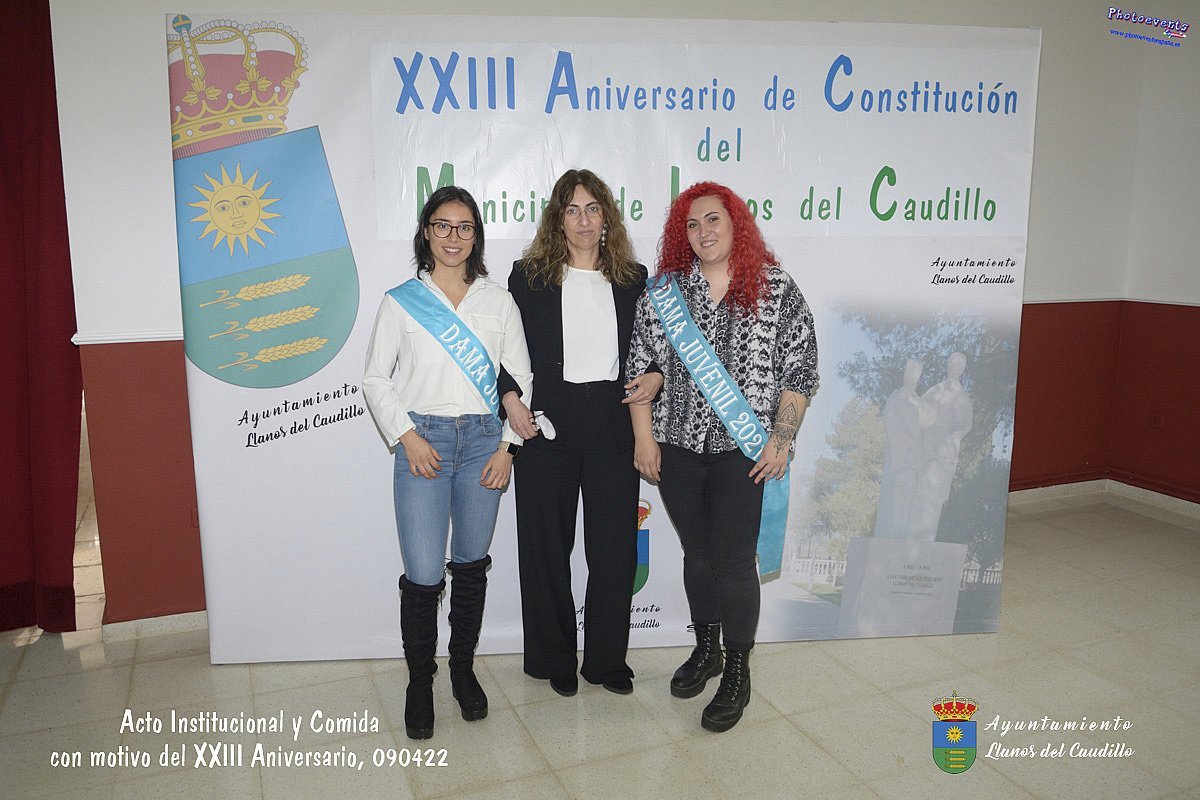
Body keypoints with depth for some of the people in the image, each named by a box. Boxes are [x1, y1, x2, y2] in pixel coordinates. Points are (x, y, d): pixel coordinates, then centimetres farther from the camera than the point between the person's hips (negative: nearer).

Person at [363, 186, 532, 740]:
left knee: (471, 565, 11)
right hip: (423, 440, -2)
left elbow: (522, 378, 8)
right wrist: (406, 436, -7)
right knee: (423, 577, -4)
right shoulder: (401, 300, 4)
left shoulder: (497, 300, 8)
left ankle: (463, 669, 30)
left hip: (483, 440, 2)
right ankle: (419, 681, 18)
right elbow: (376, 379, 5)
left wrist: (508, 446, 0)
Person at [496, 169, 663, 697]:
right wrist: (510, 397, -12)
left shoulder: (634, 278, 9)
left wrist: (656, 375, -4)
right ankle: (554, 659, 26)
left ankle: (607, 659, 24)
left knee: (616, 545, 5)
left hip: (612, 422, 2)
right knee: (547, 544, 8)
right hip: (546, 421, -1)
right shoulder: (529, 276, 3)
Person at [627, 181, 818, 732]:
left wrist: (780, 439, -7)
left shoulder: (776, 288, -2)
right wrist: (644, 437, 0)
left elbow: (800, 370, -2)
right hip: (678, 447, 3)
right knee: (697, 553, 16)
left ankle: (737, 674, 19)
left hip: (745, 452, -3)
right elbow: (640, 365, 4)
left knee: (733, 561, 0)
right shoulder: (664, 290, 4)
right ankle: (705, 649, 37)